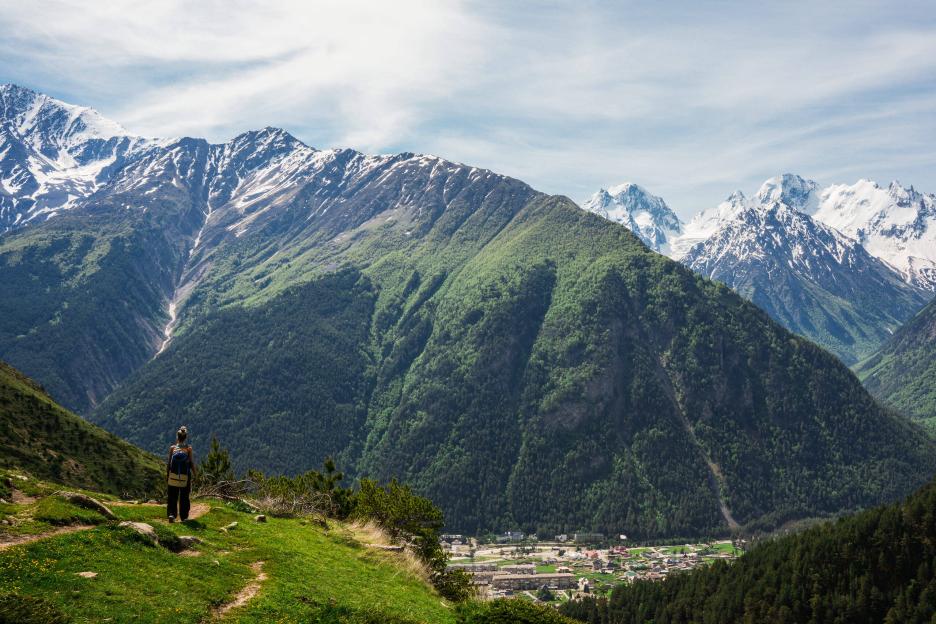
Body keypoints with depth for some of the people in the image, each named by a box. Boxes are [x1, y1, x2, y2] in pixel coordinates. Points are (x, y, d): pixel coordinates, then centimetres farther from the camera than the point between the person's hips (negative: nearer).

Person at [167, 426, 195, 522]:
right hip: (185, 477, -1)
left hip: (173, 476, 1)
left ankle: (171, 514, -8)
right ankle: (184, 517, 18)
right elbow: (192, 463, -7)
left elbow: (168, 463, -2)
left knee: (172, 497, 9)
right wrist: (194, 474, 5)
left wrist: (167, 474, 10)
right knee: (184, 498, 12)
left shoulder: (172, 448, -6)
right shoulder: (189, 448, -9)